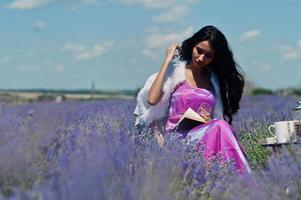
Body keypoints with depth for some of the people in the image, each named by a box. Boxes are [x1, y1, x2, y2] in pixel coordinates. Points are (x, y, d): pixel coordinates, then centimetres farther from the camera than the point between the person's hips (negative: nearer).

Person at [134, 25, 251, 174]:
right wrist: (167, 61, -6)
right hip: (177, 137, -4)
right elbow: (152, 100, -12)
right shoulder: (175, 70, 5)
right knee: (220, 127, -32)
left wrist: (209, 120, -6)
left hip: (206, 135, 4)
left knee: (218, 127, -33)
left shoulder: (215, 80, 17)